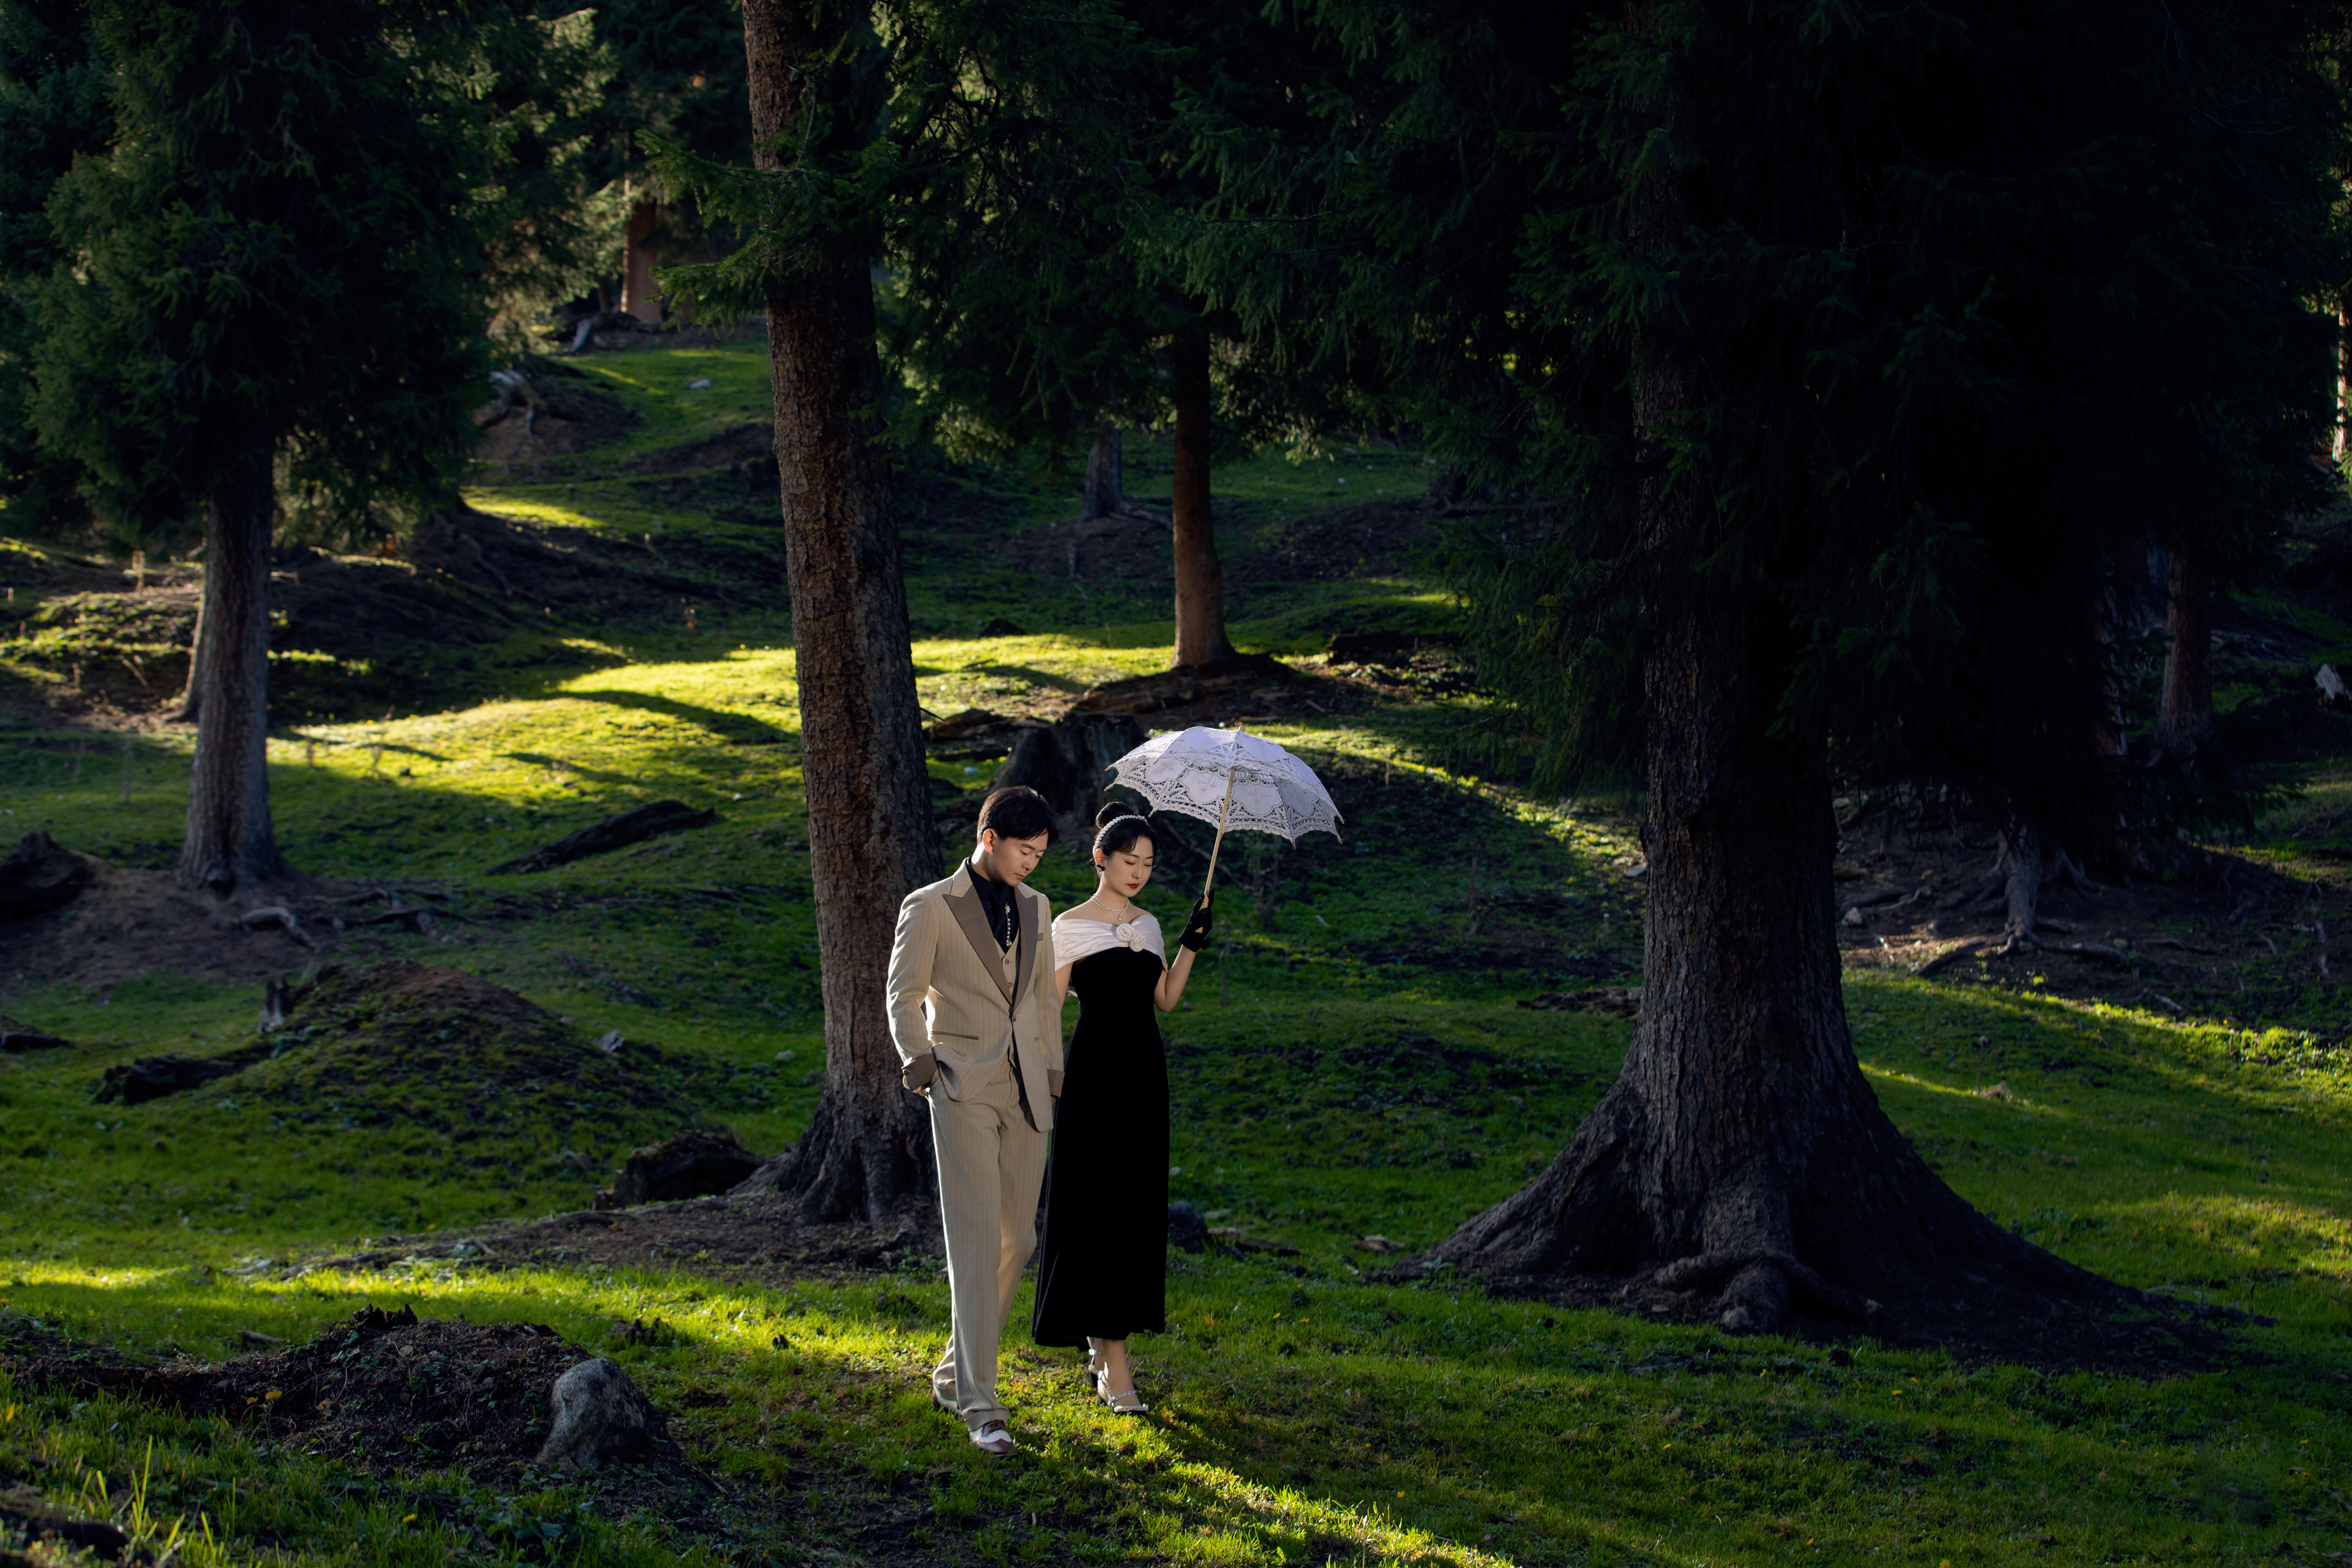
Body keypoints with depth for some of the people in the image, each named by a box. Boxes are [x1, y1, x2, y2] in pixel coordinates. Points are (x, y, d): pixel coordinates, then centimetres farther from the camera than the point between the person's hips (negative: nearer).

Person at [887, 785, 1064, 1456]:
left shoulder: (1035, 908, 14)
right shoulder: (930, 908, -2)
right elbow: (904, 995, 2)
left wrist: (1054, 1074, 19)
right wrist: (917, 1058, -12)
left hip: (1024, 1095, 6)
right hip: (963, 1092, -6)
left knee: (1018, 1242, 7)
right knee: (976, 1244, -13)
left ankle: (955, 1376, 23)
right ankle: (980, 1406, -16)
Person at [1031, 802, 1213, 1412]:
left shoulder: (1147, 925, 12)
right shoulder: (1071, 928, -6)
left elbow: (1166, 999, 13)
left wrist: (1191, 945, 4)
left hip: (1143, 1074, 6)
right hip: (1096, 1071, -6)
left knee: (1137, 1206, 9)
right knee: (1101, 1208, -9)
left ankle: (1101, 1337, 24)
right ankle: (1114, 1369, -11)